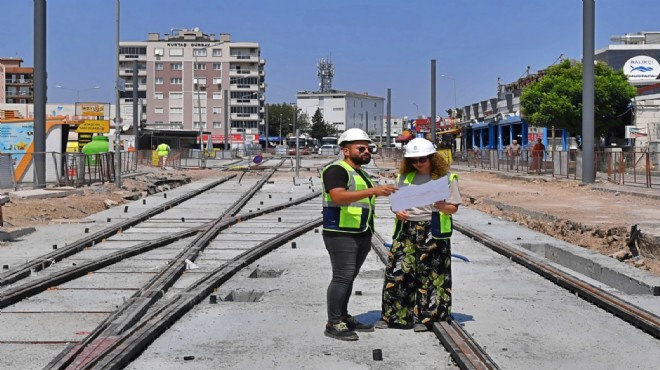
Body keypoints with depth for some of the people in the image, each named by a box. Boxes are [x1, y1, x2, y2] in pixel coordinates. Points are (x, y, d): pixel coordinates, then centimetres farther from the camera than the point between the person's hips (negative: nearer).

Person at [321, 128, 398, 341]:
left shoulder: (361, 173, 21)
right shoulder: (336, 170, -10)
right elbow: (339, 197, -26)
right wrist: (373, 191, -32)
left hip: (361, 235, 9)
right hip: (341, 234, -9)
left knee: (349, 278, 11)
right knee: (342, 277, -10)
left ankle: (344, 318, 18)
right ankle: (333, 324, -7)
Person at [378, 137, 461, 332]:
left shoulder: (446, 177, 1)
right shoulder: (405, 177, 12)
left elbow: (454, 207, 1)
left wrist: (443, 207, -21)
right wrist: (398, 212, -5)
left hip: (433, 232, -3)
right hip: (406, 229, 3)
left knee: (429, 275, 2)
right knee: (397, 272, -1)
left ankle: (424, 317, 11)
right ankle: (392, 315, 10)